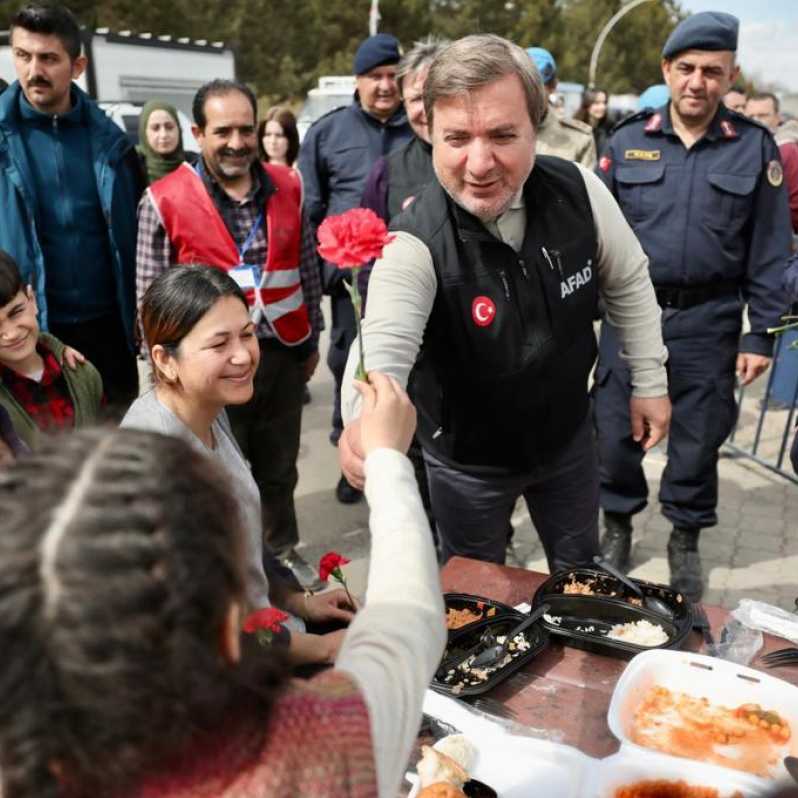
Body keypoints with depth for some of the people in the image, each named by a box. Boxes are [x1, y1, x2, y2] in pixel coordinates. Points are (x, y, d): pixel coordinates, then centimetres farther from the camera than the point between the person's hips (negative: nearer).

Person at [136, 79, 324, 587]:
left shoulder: (287, 188, 2)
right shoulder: (165, 201, -10)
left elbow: (307, 268, 10)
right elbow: (150, 293, -4)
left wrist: (313, 338, 13)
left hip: (284, 353, 3)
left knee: (279, 467, 18)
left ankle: (282, 550, 38)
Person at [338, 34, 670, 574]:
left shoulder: (579, 192, -18)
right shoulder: (416, 244, -30)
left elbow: (627, 282, -1)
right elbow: (384, 346, -45)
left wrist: (649, 380, 3)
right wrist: (363, 421, -67)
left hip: (567, 436, 3)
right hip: (467, 459, -3)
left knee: (581, 577, 25)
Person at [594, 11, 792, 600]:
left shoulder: (755, 147, -1)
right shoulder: (628, 140, 2)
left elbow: (769, 250, 1)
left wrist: (761, 333, -2)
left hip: (709, 322, 0)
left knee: (699, 439, 11)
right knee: (615, 431, 8)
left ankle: (686, 540, 32)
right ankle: (618, 526, 31)